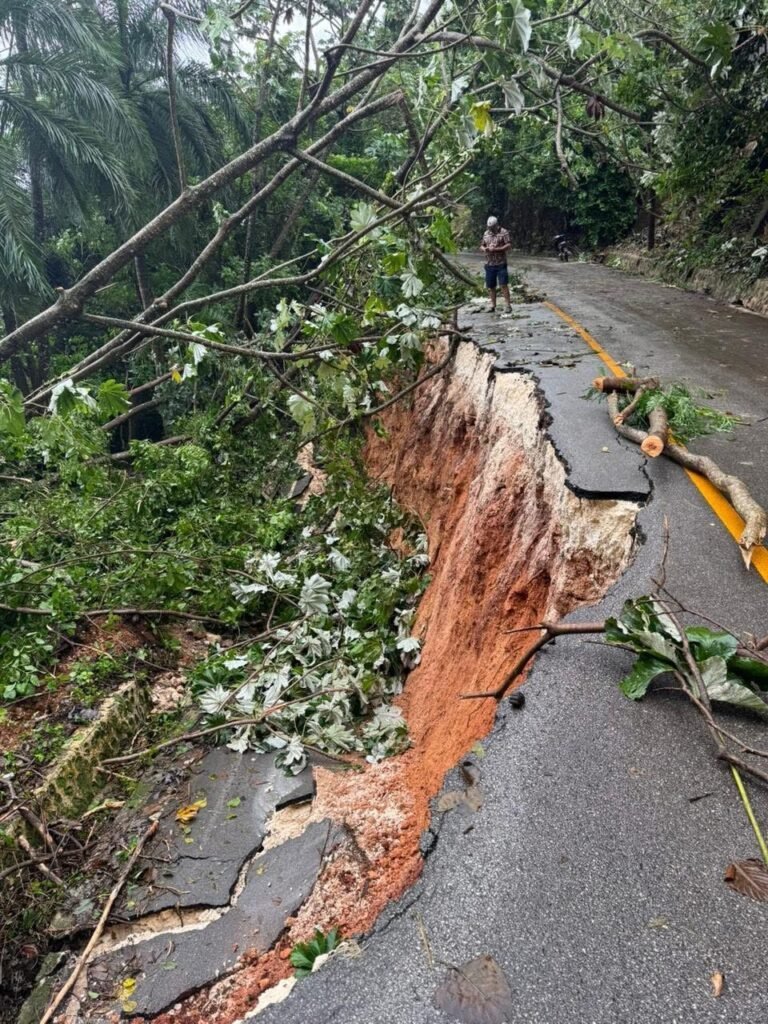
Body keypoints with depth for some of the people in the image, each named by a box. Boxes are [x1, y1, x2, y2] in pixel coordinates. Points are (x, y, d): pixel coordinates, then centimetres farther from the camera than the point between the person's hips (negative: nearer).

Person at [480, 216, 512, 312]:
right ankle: (493, 306, 16)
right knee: (490, 286, 7)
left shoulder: (503, 232, -3)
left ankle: (508, 305, -6)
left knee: (503, 285, -10)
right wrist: (484, 249, -4)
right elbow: (482, 245, 21)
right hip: (489, 264, 5)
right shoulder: (486, 233, 13)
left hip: (501, 264, -5)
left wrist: (496, 249, -19)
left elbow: (509, 245, -9)